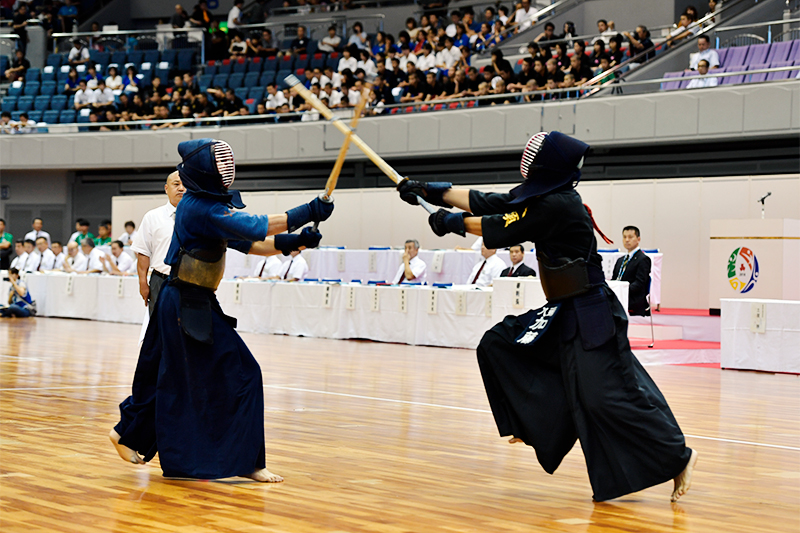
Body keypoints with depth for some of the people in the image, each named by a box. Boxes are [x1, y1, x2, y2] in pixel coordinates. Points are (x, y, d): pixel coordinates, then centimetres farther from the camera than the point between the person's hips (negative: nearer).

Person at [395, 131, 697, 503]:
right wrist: (427, 191, 12)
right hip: (562, 313, 10)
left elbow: (499, 230, -14)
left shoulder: (556, 205, -21)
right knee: (497, 346, 10)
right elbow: (485, 203, 11)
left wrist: (453, 222, -1)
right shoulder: (539, 196, 7)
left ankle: (678, 456, -2)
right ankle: (535, 425, 20)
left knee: (607, 396, -13)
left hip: (589, 316, -10)